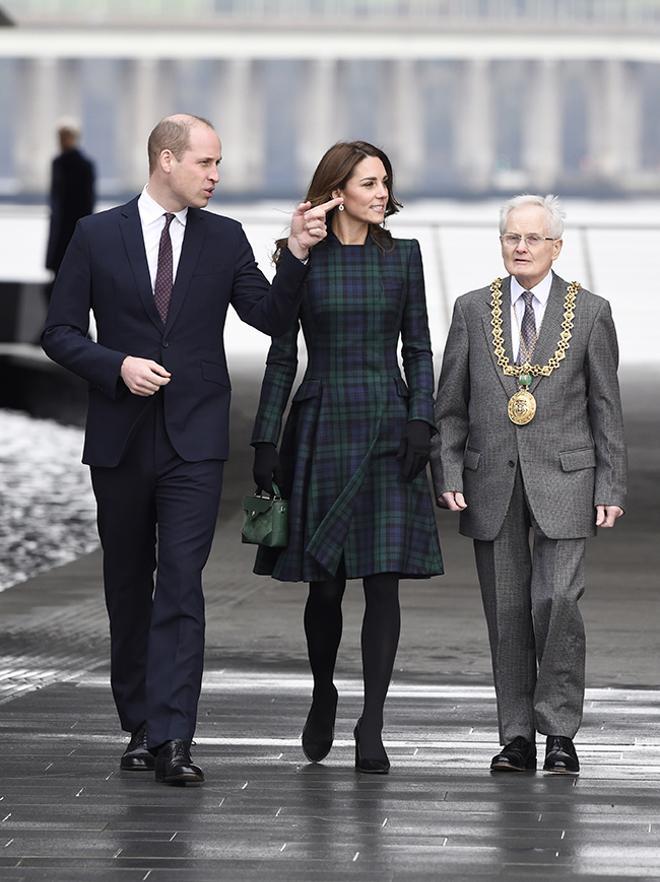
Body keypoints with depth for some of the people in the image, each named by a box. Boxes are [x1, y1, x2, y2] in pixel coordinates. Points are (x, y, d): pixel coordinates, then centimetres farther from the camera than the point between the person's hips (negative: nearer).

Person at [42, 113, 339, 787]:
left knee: (181, 586, -12)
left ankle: (171, 738, -16)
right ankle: (138, 727, 22)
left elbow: (272, 318, 2)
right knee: (128, 588, 10)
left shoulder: (225, 239, 7)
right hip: (120, 438, 1)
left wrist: (297, 254, -12)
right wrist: (117, 366, -13)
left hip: (194, 439, -1)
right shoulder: (97, 235, 2)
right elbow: (60, 333, 2)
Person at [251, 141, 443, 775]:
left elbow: (418, 347, 8)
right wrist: (266, 440, 0)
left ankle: (371, 727, -4)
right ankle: (323, 695, 30)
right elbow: (282, 355, 4)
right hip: (321, 427, -1)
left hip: (387, 430, 1)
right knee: (325, 581, 4)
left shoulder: (402, 257, 7)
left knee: (383, 579, -7)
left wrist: (421, 420, -5)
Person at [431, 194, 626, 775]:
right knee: (507, 612, 4)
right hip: (492, 483, 2)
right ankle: (517, 737, 11)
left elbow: (606, 408, 4)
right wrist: (448, 475, -1)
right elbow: (450, 405, 9)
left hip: (562, 479, -2)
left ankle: (559, 732, -2)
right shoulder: (473, 311, 8)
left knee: (557, 602, -13)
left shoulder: (590, 313, 4)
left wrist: (611, 487, -1)